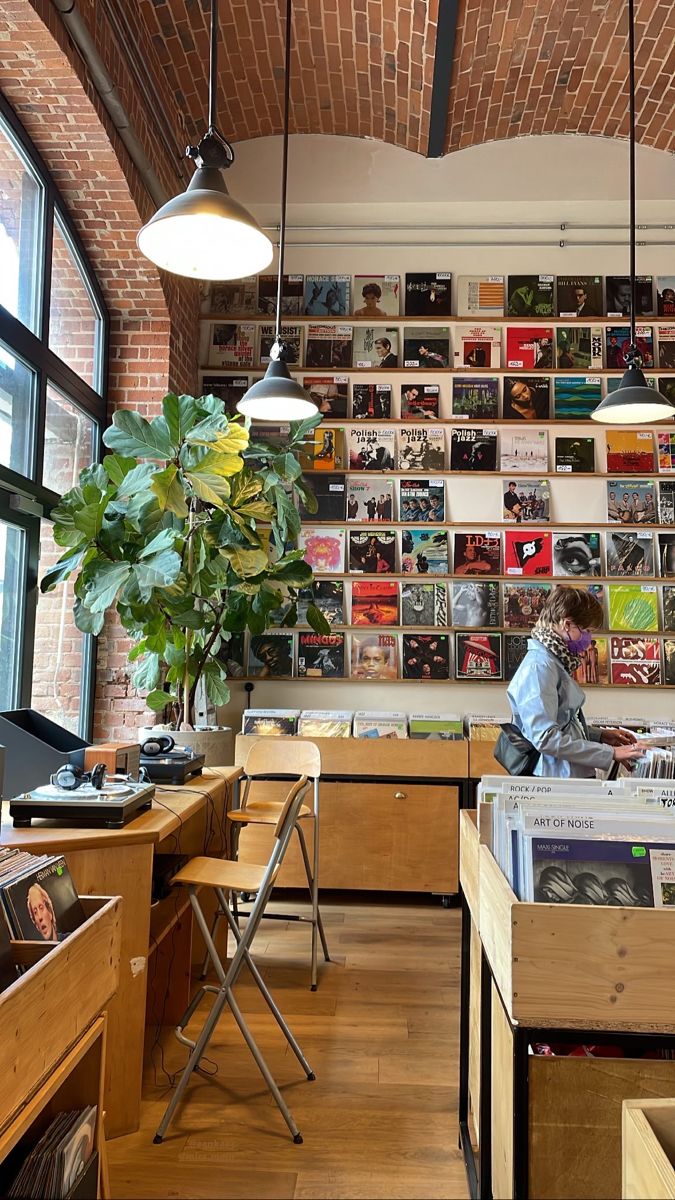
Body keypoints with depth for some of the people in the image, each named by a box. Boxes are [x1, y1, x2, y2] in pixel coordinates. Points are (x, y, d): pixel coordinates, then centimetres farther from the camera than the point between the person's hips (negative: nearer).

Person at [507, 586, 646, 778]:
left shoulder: (556, 662, 13)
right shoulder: (538, 666, -16)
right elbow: (545, 738, -22)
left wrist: (601, 735, 8)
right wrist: (610, 753, -18)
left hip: (574, 775, 9)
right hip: (557, 778, -9)